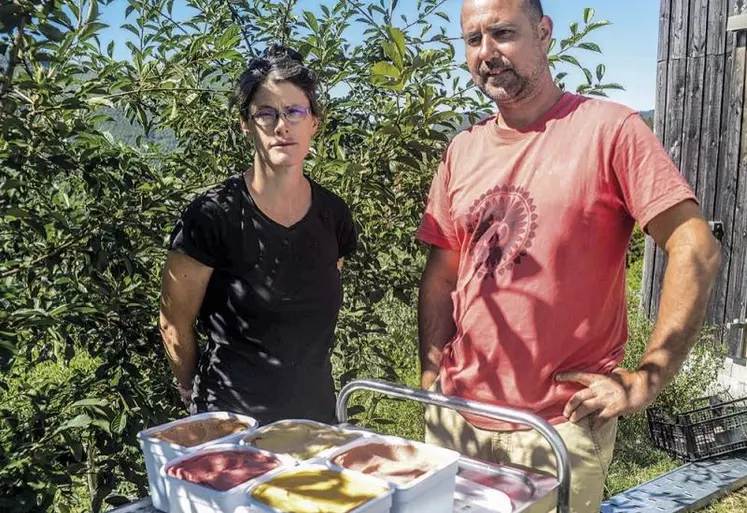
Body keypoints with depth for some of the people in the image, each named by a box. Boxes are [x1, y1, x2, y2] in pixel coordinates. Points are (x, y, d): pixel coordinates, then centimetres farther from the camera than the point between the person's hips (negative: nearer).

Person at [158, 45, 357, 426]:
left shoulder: (333, 215, -1)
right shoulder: (213, 216, -17)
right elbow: (174, 325, -8)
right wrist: (198, 398, 2)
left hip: (315, 412, 5)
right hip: (232, 420, -5)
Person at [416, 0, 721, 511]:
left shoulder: (608, 129, -10)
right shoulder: (462, 152, 7)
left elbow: (696, 250, -13)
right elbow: (441, 277, 11)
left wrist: (647, 380, -14)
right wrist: (431, 376, 3)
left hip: (563, 426, -5)